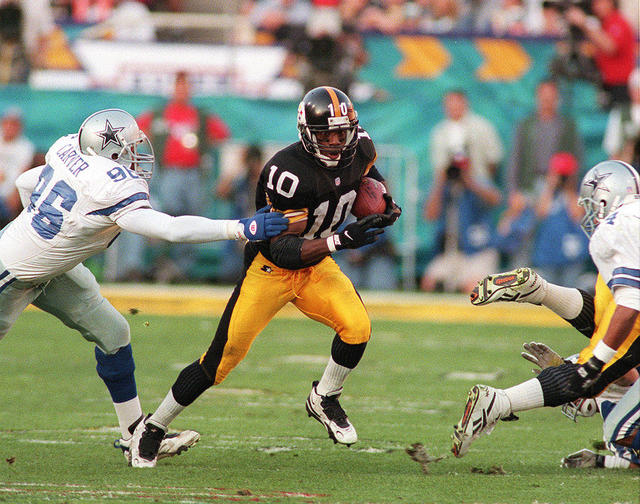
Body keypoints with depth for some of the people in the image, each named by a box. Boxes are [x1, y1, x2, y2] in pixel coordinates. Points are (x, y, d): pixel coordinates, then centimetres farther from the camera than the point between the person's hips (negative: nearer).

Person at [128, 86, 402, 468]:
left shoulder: (360, 150, -11)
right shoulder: (287, 172, -31)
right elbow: (283, 249, -31)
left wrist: (384, 202, -4)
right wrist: (340, 240, -42)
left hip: (317, 265, 5)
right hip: (270, 268, -5)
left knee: (357, 327, -21)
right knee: (223, 358, -8)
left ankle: (324, 399, 7)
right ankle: (153, 429, 10)